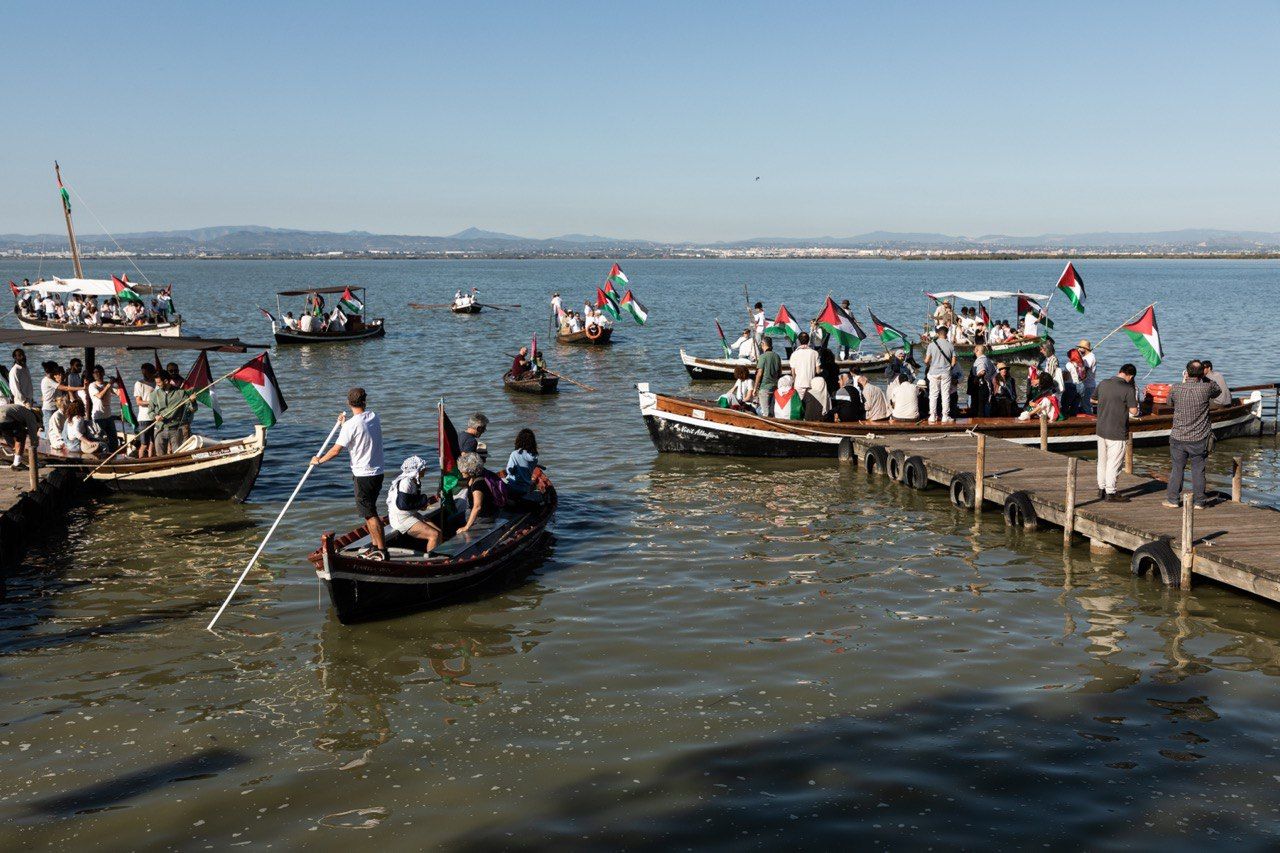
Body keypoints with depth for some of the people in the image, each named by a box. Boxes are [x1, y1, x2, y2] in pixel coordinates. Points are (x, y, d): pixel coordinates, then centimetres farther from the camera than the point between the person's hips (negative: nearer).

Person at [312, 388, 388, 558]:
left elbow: (336, 450, -15)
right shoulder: (374, 417, 4)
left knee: (369, 513, -1)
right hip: (378, 472, 7)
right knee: (369, 511, 18)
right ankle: (375, 545, 21)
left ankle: (381, 550, 0)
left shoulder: (351, 425, -17)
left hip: (363, 475, -7)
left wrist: (319, 460, 0)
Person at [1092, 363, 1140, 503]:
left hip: (1101, 430, 6)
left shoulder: (1103, 384, 3)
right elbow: (1134, 411, -16)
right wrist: (1134, 398, 0)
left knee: (1102, 461, 17)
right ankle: (1110, 492, 8)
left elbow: (1092, 400, 18)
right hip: (1117, 433, -6)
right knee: (1114, 463, 3)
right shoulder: (1128, 389, -16)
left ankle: (1101, 489, 26)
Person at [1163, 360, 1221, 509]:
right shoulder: (1206, 389, -13)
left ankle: (1173, 500, 18)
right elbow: (1217, 391, 11)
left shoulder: (1176, 389, -11)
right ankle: (1199, 502, 15)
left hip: (1178, 438, 0)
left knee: (1176, 469, 12)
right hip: (1199, 439, 0)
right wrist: (1203, 378, 11)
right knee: (1198, 470, 10)